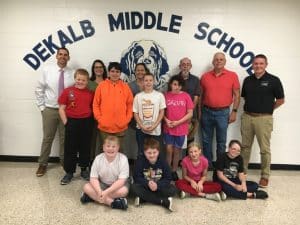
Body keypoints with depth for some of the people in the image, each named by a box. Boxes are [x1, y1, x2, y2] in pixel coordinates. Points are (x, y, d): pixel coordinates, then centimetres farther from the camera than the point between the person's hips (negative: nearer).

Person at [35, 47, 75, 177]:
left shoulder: (73, 73, -4)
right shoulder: (47, 70, -3)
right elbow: (39, 89, 2)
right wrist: (41, 107, 0)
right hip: (49, 110, 0)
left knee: (65, 137, 12)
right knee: (47, 138, 9)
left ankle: (64, 161, 30)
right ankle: (42, 164, 24)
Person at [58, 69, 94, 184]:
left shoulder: (91, 93, 2)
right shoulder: (67, 91, -3)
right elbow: (61, 108, -1)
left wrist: (91, 120, -2)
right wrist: (66, 122, -6)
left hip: (86, 123, 2)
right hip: (72, 122, -1)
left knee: (85, 148, 12)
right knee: (70, 149, 7)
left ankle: (84, 170, 28)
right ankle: (69, 172, 21)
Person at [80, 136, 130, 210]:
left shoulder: (123, 159, -21)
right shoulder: (98, 158, -13)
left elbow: (121, 181, -24)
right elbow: (93, 178, -13)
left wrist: (106, 192, -33)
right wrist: (99, 192, -31)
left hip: (117, 185, -2)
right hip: (102, 184, 3)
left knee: (123, 191, -34)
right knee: (86, 187, -22)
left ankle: (93, 196, -22)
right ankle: (112, 202, -28)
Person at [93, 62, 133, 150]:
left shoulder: (125, 87, 4)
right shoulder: (101, 85, 1)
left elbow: (130, 104, 6)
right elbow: (95, 104, 2)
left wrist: (127, 120, -2)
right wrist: (99, 119, -5)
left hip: (121, 127, 1)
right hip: (105, 127, 0)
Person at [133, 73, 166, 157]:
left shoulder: (159, 95, -2)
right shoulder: (138, 96, 1)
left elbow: (162, 112, -1)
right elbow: (135, 113, 3)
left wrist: (154, 126, -10)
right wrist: (142, 126, -8)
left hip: (155, 130, -1)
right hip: (141, 130, 1)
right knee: (141, 152, 11)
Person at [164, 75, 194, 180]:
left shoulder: (186, 96, -5)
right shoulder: (166, 95, -3)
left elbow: (190, 113, -5)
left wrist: (178, 122, -13)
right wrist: (166, 120, -14)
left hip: (181, 128, 0)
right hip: (168, 128, 0)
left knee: (177, 150, 11)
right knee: (169, 150, 2)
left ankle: (174, 171, 28)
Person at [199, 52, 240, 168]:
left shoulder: (232, 75, 0)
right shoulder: (205, 76, 5)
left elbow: (236, 95, 1)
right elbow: (201, 95, 9)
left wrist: (234, 111, -4)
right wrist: (199, 111, 6)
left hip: (223, 112, -2)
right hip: (207, 112, 2)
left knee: (221, 141, 6)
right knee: (206, 140, 10)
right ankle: (207, 164, 24)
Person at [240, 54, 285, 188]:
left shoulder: (273, 80, -4)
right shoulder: (247, 80, 8)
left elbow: (280, 100, 1)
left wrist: (267, 109, 4)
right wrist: (251, 107, 9)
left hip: (264, 118, -4)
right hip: (247, 117, 4)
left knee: (264, 149, 3)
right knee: (245, 146, 13)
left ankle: (265, 176, 17)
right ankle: (242, 171, 26)